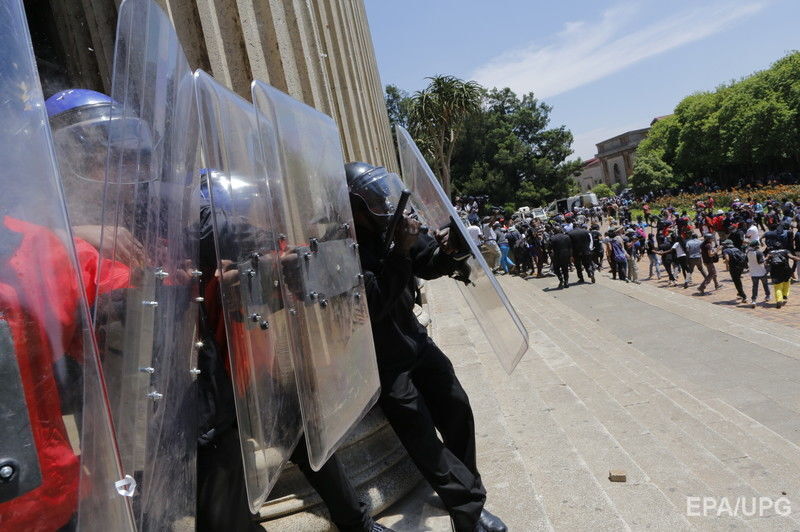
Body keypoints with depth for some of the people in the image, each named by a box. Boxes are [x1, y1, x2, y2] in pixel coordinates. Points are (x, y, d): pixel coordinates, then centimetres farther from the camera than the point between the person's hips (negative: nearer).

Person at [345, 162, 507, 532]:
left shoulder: (389, 226, -4)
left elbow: (426, 263, 6)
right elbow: (374, 305, -29)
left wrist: (446, 250, -16)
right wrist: (399, 252, -32)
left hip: (412, 339, 7)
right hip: (382, 359, -7)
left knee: (455, 406, 9)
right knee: (421, 431, -7)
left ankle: (465, 497, 28)